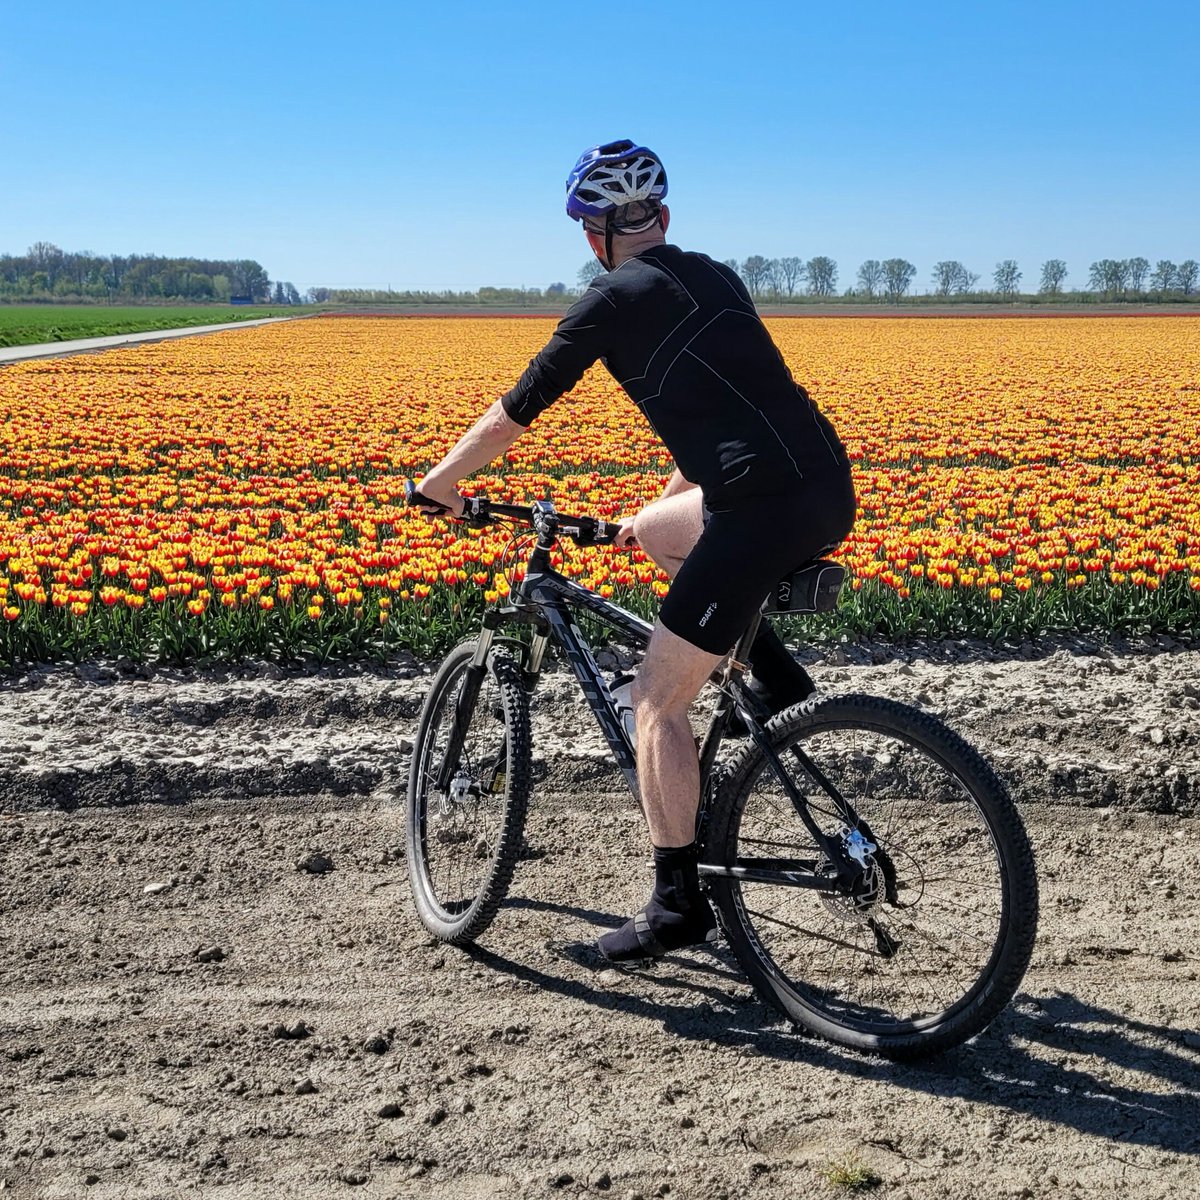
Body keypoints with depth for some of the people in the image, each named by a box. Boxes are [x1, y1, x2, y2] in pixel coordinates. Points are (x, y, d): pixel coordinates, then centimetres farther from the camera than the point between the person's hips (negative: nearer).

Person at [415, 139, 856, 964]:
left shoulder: (616, 300, 0)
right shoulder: (716, 280, 22)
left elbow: (516, 411, 6)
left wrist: (441, 482, 22)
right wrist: (655, 506, 42)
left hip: (770, 508, -8)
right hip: (832, 493, 8)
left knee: (658, 699, 4)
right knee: (658, 532, 31)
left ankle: (679, 902, 8)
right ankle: (774, 673, 19)